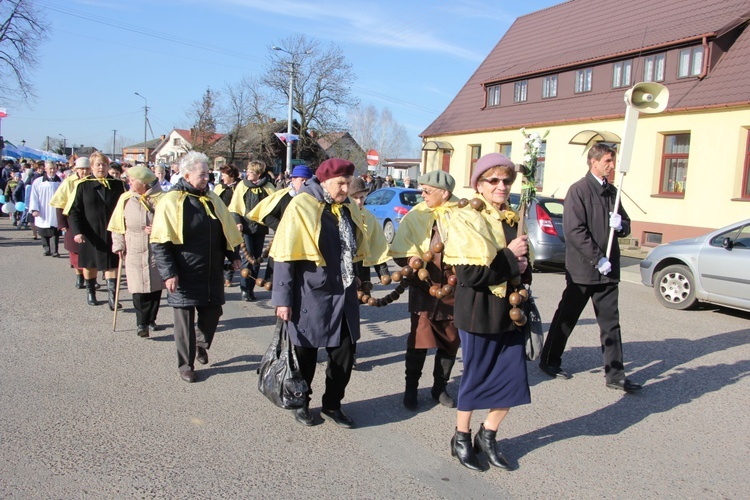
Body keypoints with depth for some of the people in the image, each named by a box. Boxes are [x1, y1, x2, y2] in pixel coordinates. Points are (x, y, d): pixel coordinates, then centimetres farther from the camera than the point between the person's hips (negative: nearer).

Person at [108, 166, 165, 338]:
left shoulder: (160, 198, -5)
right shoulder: (125, 199, 3)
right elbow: (117, 224, 9)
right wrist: (119, 245, 2)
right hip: (134, 251, 1)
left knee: (156, 286, 8)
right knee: (139, 288, -5)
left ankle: (150, 319, 24)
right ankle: (141, 323, 2)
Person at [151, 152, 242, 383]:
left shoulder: (212, 199, 9)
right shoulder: (171, 201, -10)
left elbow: (225, 231, 19)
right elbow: (159, 242, -12)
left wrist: (233, 256, 14)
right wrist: (169, 273, -17)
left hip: (212, 272, 5)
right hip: (185, 275, -5)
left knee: (213, 312, 12)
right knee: (185, 319, 4)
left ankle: (201, 344, 41)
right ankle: (186, 365, 18)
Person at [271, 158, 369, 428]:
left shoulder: (348, 208, 8)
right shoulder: (301, 206, -12)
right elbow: (285, 256, -12)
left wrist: (359, 285, 17)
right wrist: (282, 299, -14)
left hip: (343, 295, 6)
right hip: (311, 295, -6)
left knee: (344, 352, 10)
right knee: (306, 353, 10)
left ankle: (332, 405, 29)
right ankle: (301, 403, 32)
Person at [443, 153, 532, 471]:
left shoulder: (513, 219, 11)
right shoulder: (466, 219, -11)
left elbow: (524, 267, 20)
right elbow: (469, 273, -21)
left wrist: (522, 268, -4)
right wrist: (509, 257, -15)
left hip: (509, 312, 6)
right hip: (478, 312, -6)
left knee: (514, 380, 8)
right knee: (476, 379, 7)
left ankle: (487, 436, 31)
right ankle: (461, 439, 30)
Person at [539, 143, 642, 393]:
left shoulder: (612, 191, 13)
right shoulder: (579, 190, -9)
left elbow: (626, 226, 20)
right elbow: (575, 231, -17)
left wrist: (620, 225, -4)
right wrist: (598, 259, -18)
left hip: (607, 269, 6)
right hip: (583, 268, -6)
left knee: (611, 323, 6)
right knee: (567, 317, 8)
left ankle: (615, 374, 12)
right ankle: (549, 360, 24)